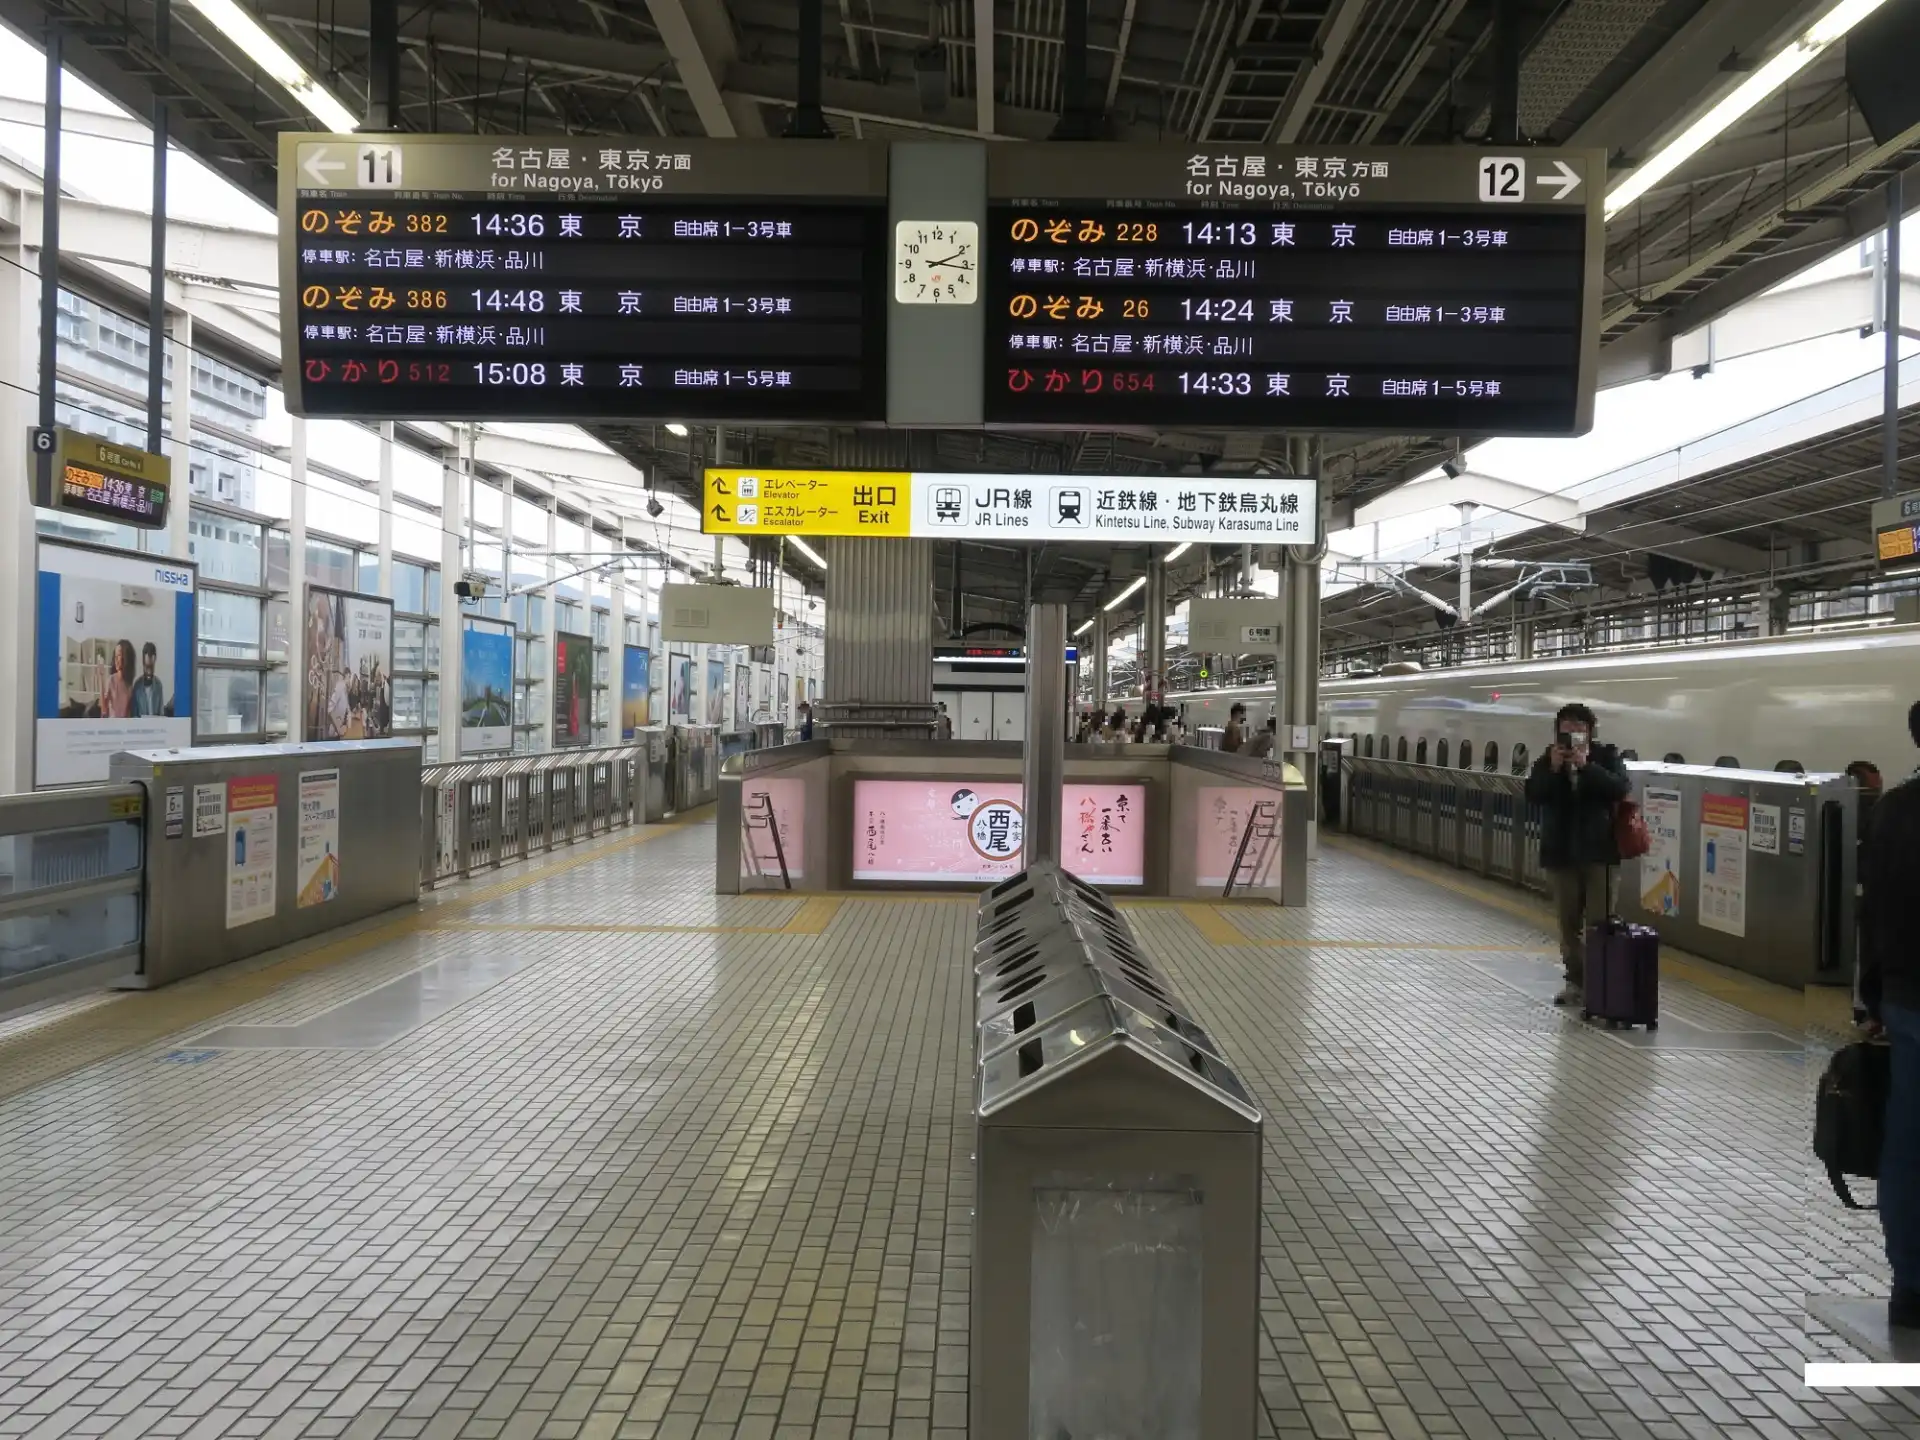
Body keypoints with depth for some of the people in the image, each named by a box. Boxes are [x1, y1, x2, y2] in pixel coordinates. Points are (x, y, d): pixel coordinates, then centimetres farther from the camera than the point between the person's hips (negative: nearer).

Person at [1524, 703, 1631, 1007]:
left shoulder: (1607, 756, 0)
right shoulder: (1547, 760, 4)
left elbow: (1621, 789, -16)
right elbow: (1532, 794, -8)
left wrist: (1586, 765, -23)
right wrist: (1553, 768, -21)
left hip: (1600, 852, -2)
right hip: (1560, 854, 3)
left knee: (1599, 922, -3)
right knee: (1568, 922, 9)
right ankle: (1576, 980, 18)